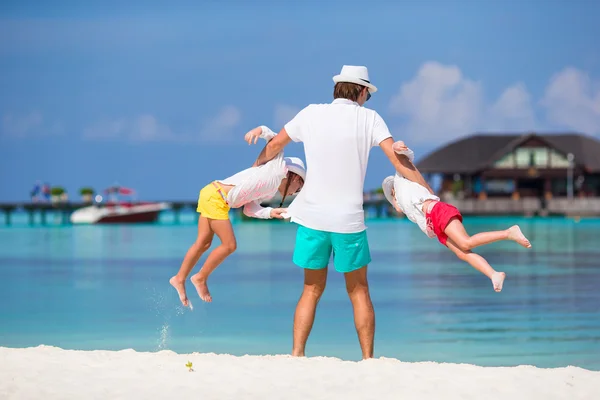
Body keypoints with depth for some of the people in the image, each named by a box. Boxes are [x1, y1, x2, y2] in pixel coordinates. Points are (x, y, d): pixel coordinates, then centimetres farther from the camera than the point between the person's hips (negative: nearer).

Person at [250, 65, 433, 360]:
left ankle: (296, 354, 4)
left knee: (312, 290, 13)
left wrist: (257, 165, 40)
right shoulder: (368, 118, 0)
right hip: (349, 218, -2)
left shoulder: (311, 114, 6)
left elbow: (275, 145, 20)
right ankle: (368, 358, 8)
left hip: (312, 216, 2)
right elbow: (397, 158, -9)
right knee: (358, 291, 10)